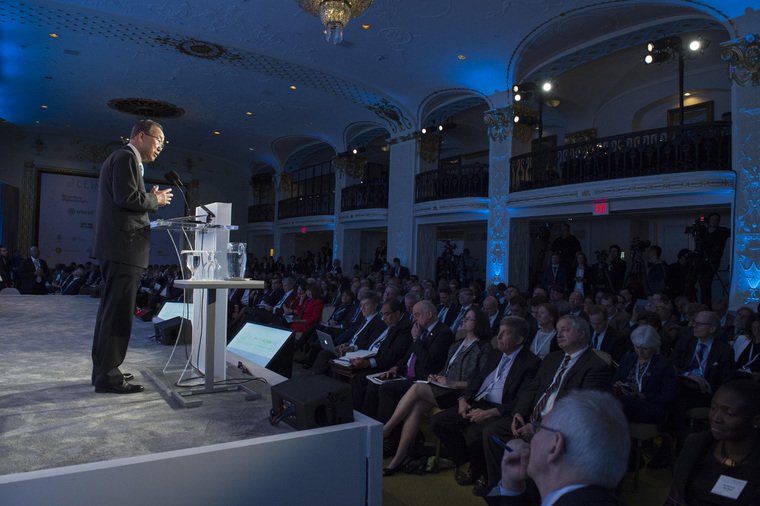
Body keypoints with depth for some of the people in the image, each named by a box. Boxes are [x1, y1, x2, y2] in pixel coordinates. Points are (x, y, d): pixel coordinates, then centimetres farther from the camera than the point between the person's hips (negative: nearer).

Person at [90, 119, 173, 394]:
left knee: (110, 310, 15)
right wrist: (155, 199, -6)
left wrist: (150, 198, 12)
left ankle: (103, 370, 24)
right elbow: (126, 197, -20)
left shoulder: (123, 158, 25)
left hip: (115, 248, 11)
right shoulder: (126, 157, -7)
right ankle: (108, 376, -3)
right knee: (119, 312, -8)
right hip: (123, 247, -11)